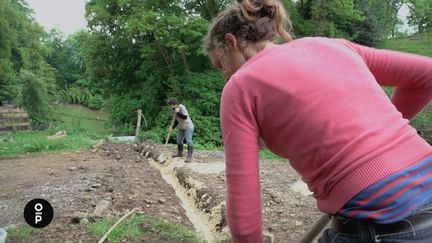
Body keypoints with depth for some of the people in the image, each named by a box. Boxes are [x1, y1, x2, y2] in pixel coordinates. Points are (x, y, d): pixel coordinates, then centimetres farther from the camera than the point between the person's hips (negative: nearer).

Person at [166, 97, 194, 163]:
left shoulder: (182, 107, -21)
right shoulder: (173, 110, 3)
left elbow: (185, 117, -30)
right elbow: (176, 120, 10)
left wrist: (178, 112, -31)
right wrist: (172, 127, -1)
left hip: (188, 126, -8)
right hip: (181, 127, 8)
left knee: (189, 141, -13)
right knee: (179, 140, 15)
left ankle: (189, 157, -11)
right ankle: (180, 153, 35)